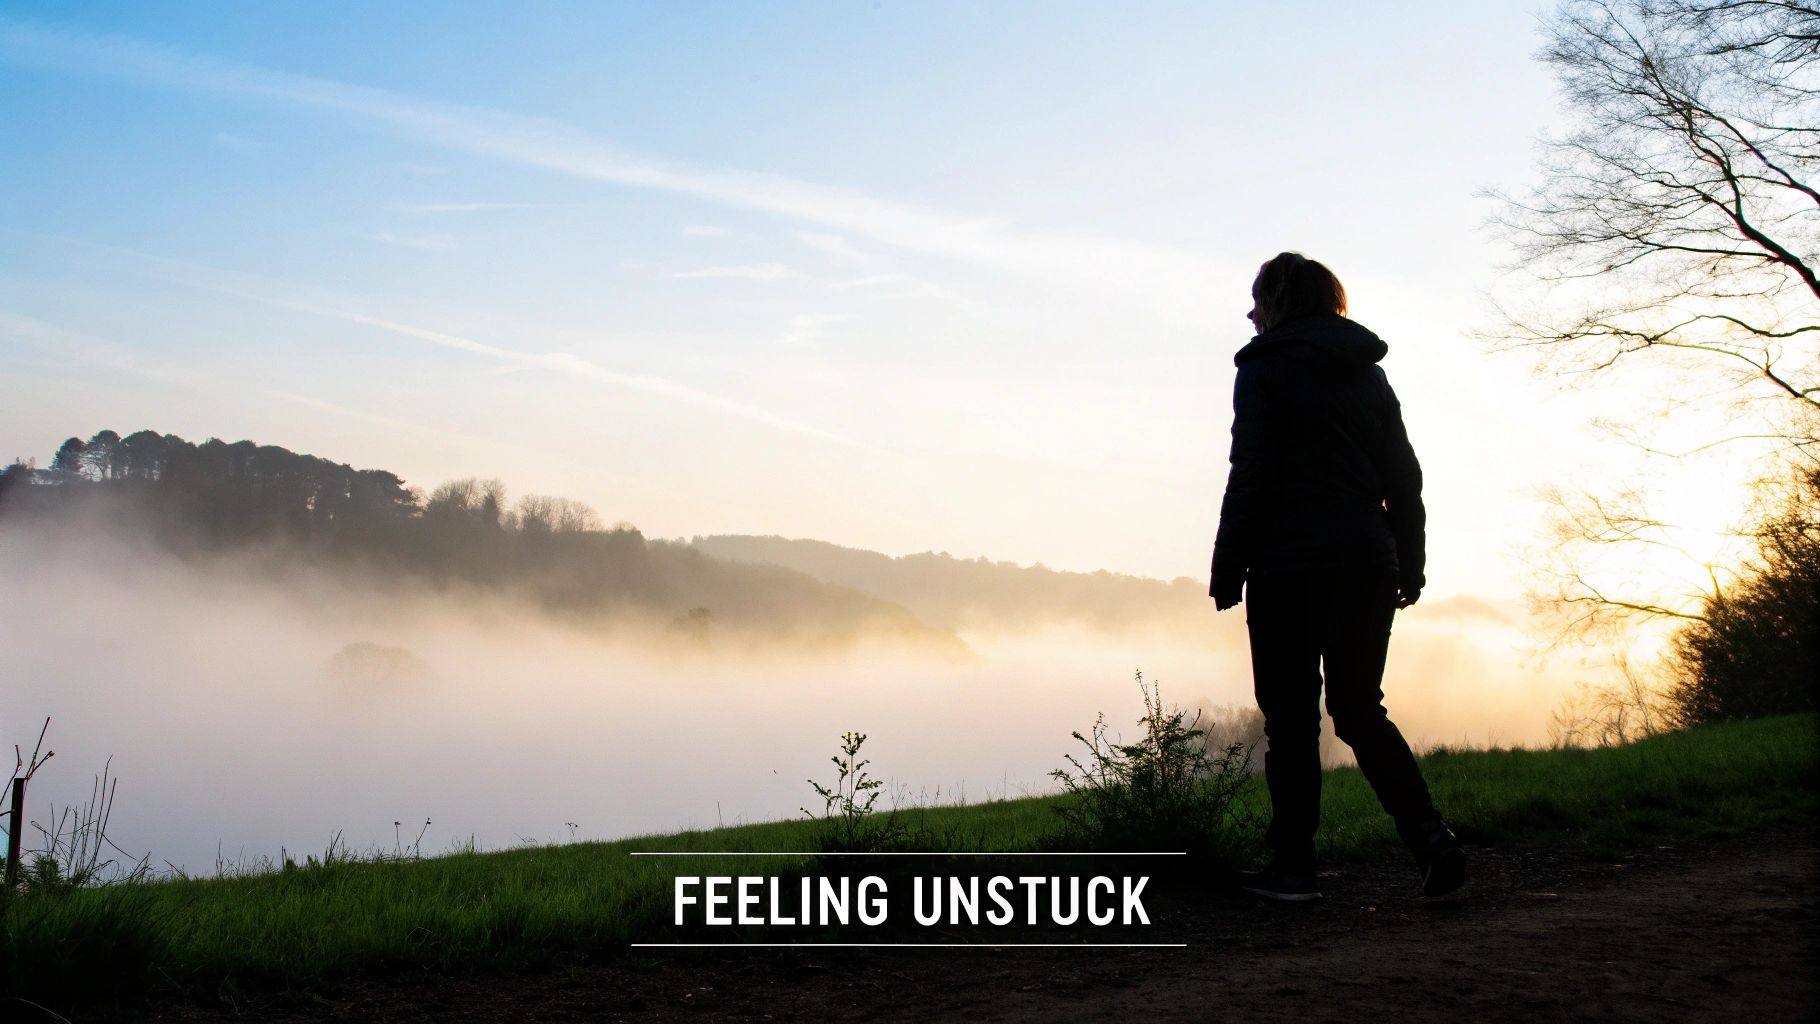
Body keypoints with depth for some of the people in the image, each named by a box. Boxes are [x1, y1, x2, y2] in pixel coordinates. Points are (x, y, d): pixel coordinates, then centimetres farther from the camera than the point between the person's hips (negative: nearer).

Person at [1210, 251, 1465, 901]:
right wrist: (1408, 563, 17)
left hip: (1291, 567, -6)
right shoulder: (1369, 372, 15)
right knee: (1359, 710, 13)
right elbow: (1403, 474, 13)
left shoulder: (1265, 368, -3)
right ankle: (1429, 834, -2)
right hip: (1369, 566, 6)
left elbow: (1251, 478, -10)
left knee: (1291, 721, 2)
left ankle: (1293, 866, 5)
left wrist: (1228, 570, -7)